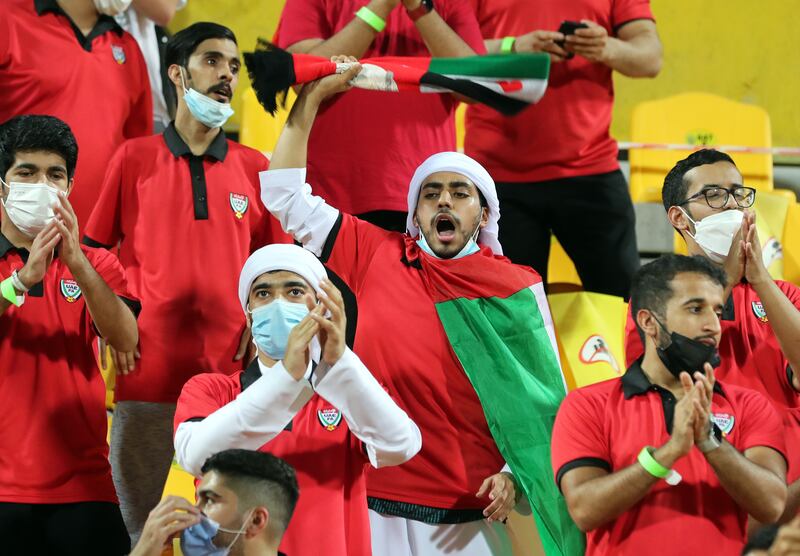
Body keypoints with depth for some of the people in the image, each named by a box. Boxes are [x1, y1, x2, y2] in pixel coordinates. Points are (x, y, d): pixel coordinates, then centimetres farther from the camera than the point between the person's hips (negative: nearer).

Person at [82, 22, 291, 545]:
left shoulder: (255, 167, 11)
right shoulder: (133, 159, 7)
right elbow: (94, 252, 11)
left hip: (231, 376, 1)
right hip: (147, 377, -1)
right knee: (146, 529, 1)